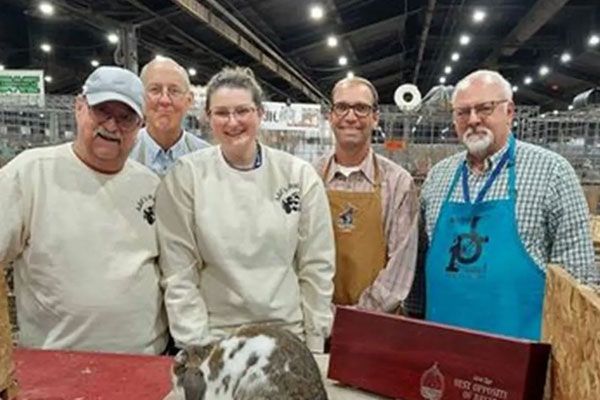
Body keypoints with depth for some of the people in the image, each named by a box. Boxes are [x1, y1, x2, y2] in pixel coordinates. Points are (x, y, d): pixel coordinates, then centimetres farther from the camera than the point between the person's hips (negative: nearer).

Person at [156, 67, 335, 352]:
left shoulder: (299, 175, -4)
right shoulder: (185, 176, -8)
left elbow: (316, 266, -1)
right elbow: (179, 273, -7)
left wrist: (315, 343, -2)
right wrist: (195, 345, -9)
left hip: (288, 334, 2)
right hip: (215, 336, -1)